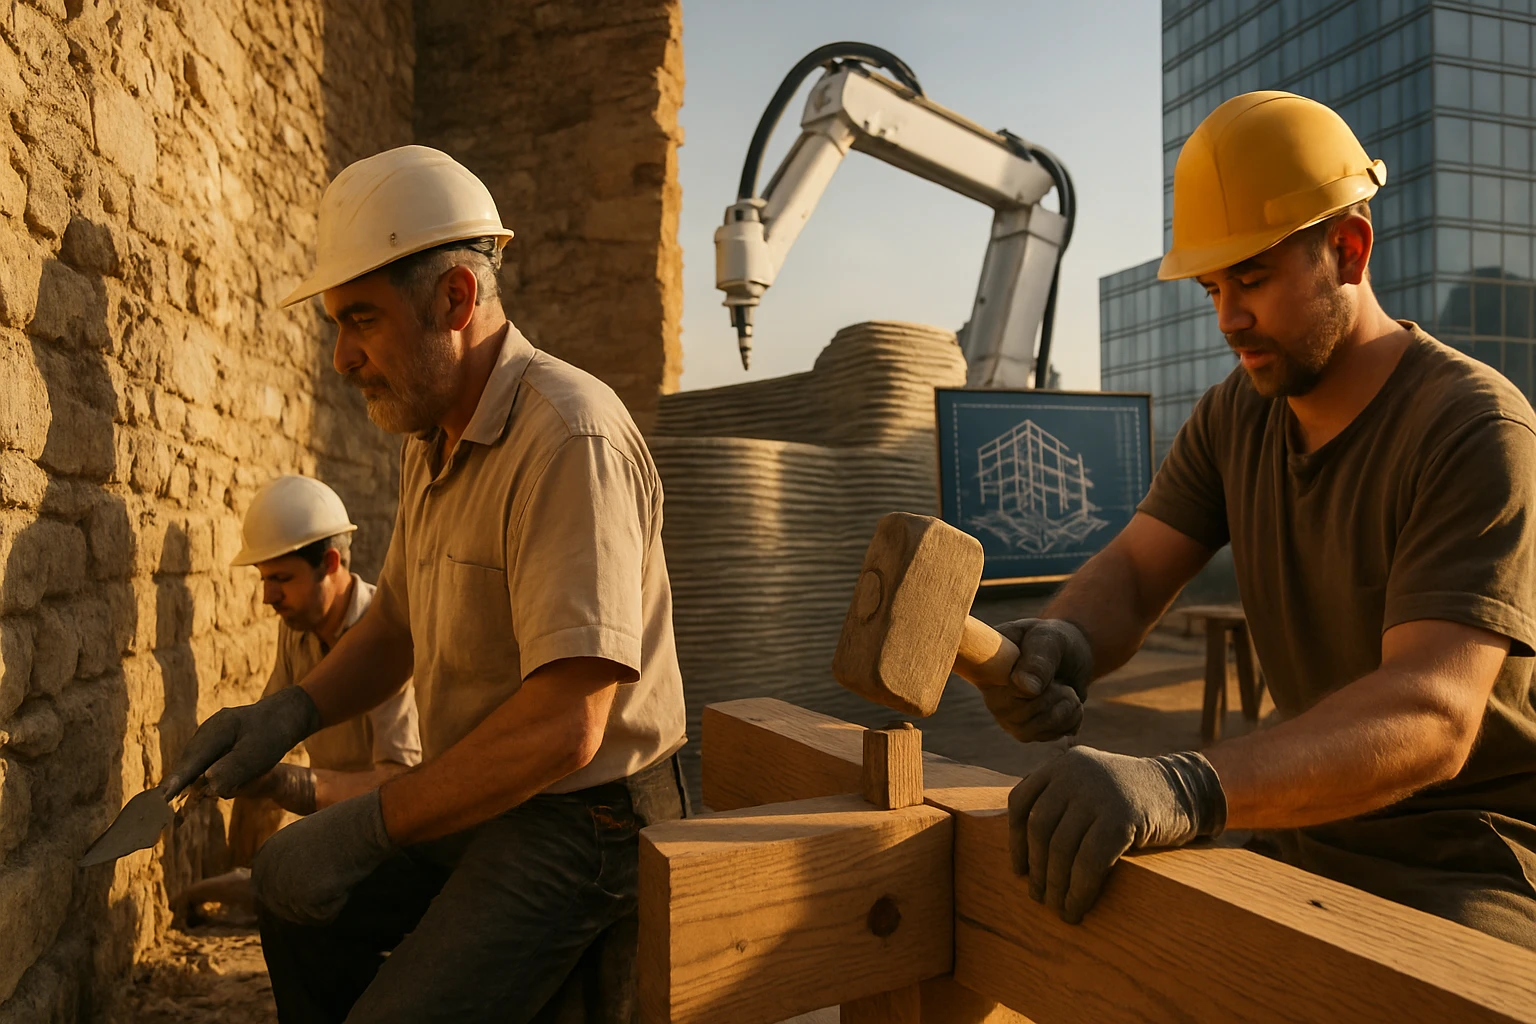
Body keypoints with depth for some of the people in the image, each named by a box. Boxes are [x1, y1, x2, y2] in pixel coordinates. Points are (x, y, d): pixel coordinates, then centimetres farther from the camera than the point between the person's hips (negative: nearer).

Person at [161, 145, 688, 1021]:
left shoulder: (570, 439, -26)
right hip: (484, 800, 9)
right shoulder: (433, 438, 7)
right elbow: (399, 620, 18)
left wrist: (371, 823, -20)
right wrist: (292, 711, 0)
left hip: (578, 819, -9)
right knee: (290, 881, 20)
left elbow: (563, 726, -31)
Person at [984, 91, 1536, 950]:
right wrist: (1061, 645, -32)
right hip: (1309, 834, 6)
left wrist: (1186, 789, -49)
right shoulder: (1237, 414, 2)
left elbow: (1432, 714, -32)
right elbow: (1131, 573, -7)